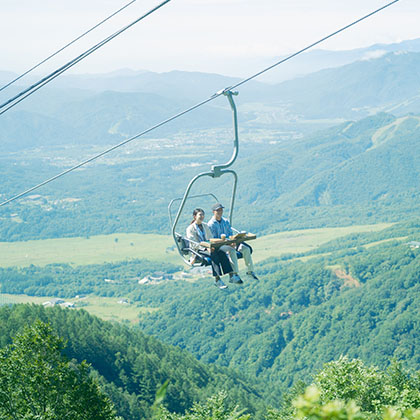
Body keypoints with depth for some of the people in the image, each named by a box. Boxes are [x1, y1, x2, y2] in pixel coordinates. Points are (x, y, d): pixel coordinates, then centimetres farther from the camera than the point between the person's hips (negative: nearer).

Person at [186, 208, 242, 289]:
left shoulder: (205, 226, 18)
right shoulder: (190, 229, -1)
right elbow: (194, 244, -10)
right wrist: (206, 248, -23)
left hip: (208, 248, 5)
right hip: (197, 250, -5)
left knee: (222, 253, -25)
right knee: (214, 255, -34)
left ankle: (232, 276, -30)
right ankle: (217, 279, -37)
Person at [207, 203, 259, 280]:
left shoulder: (226, 222, 18)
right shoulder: (211, 224, -2)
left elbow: (231, 233, 15)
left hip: (229, 243, 6)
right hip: (218, 245, -6)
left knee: (246, 248, -15)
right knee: (231, 251, -37)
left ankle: (250, 271, -9)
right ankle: (235, 273, -40)